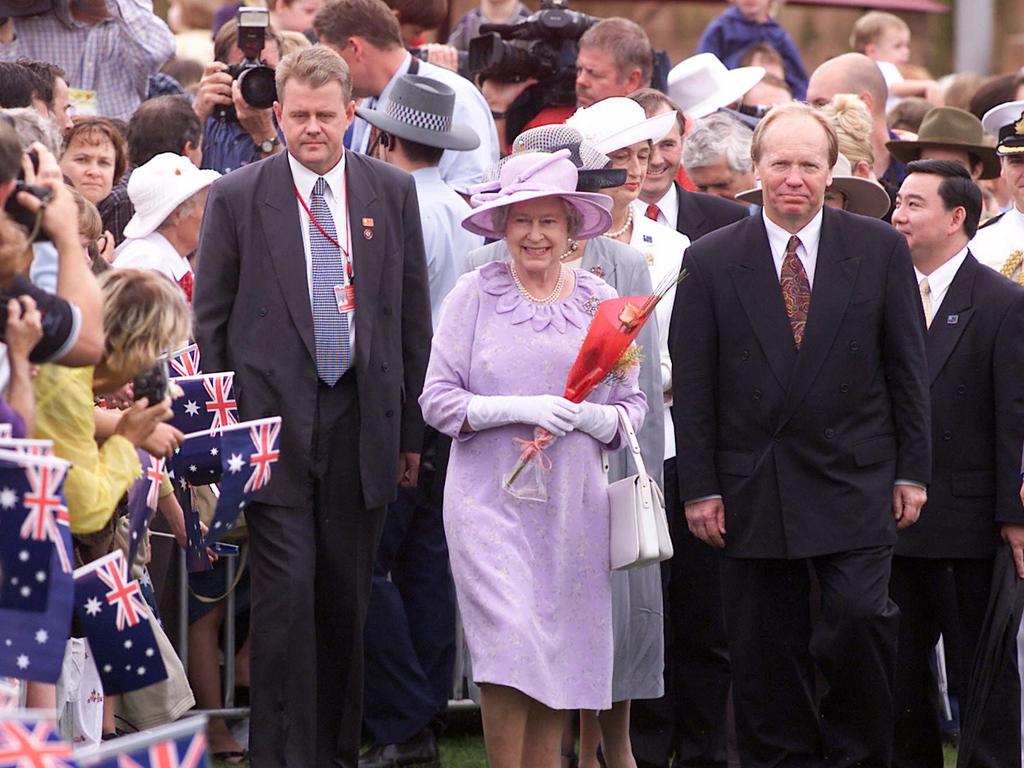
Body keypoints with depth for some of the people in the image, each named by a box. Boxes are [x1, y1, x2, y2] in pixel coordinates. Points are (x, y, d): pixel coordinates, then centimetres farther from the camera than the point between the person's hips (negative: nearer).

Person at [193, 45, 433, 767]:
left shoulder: (392, 192, 7)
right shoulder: (237, 197, 0)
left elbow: (413, 316, 10)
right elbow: (211, 321, 3)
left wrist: (412, 429, 9)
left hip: (361, 420, 2)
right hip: (275, 420, -2)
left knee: (347, 594, 8)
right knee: (288, 590, -9)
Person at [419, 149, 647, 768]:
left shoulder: (601, 302, 8)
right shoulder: (475, 294, 1)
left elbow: (634, 408, 10)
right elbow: (438, 399, -2)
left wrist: (589, 418, -12)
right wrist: (520, 409, -15)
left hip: (574, 502, 3)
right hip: (490, 498, -3)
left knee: (560, 654, 4)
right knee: (510, 643, -14)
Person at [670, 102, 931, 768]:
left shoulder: (880, 249, 3)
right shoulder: (711, 261, 2)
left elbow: (908, 368, 5)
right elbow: (692, 383, 3)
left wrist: (912, 471, 2)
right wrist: (699, 487, -2)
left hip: (853, 482, -1)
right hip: (753, 487, 1)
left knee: (859, 616, -14)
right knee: (766, 654, 4)